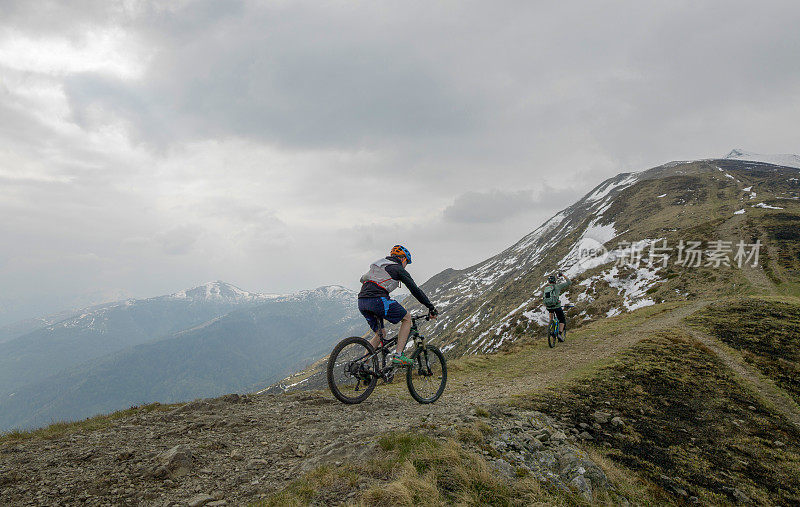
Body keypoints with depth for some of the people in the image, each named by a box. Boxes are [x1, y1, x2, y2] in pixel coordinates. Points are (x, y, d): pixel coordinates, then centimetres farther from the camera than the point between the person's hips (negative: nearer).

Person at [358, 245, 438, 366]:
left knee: (381, 333, 22)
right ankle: (398, 356, 3)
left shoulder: (378, 265, 31)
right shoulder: (398, 269, 8)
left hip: (361, 302, 8)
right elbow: (415, 290, 5)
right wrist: (431, 307, 11)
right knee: (407, 318, 11)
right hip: (377, 299, -8)